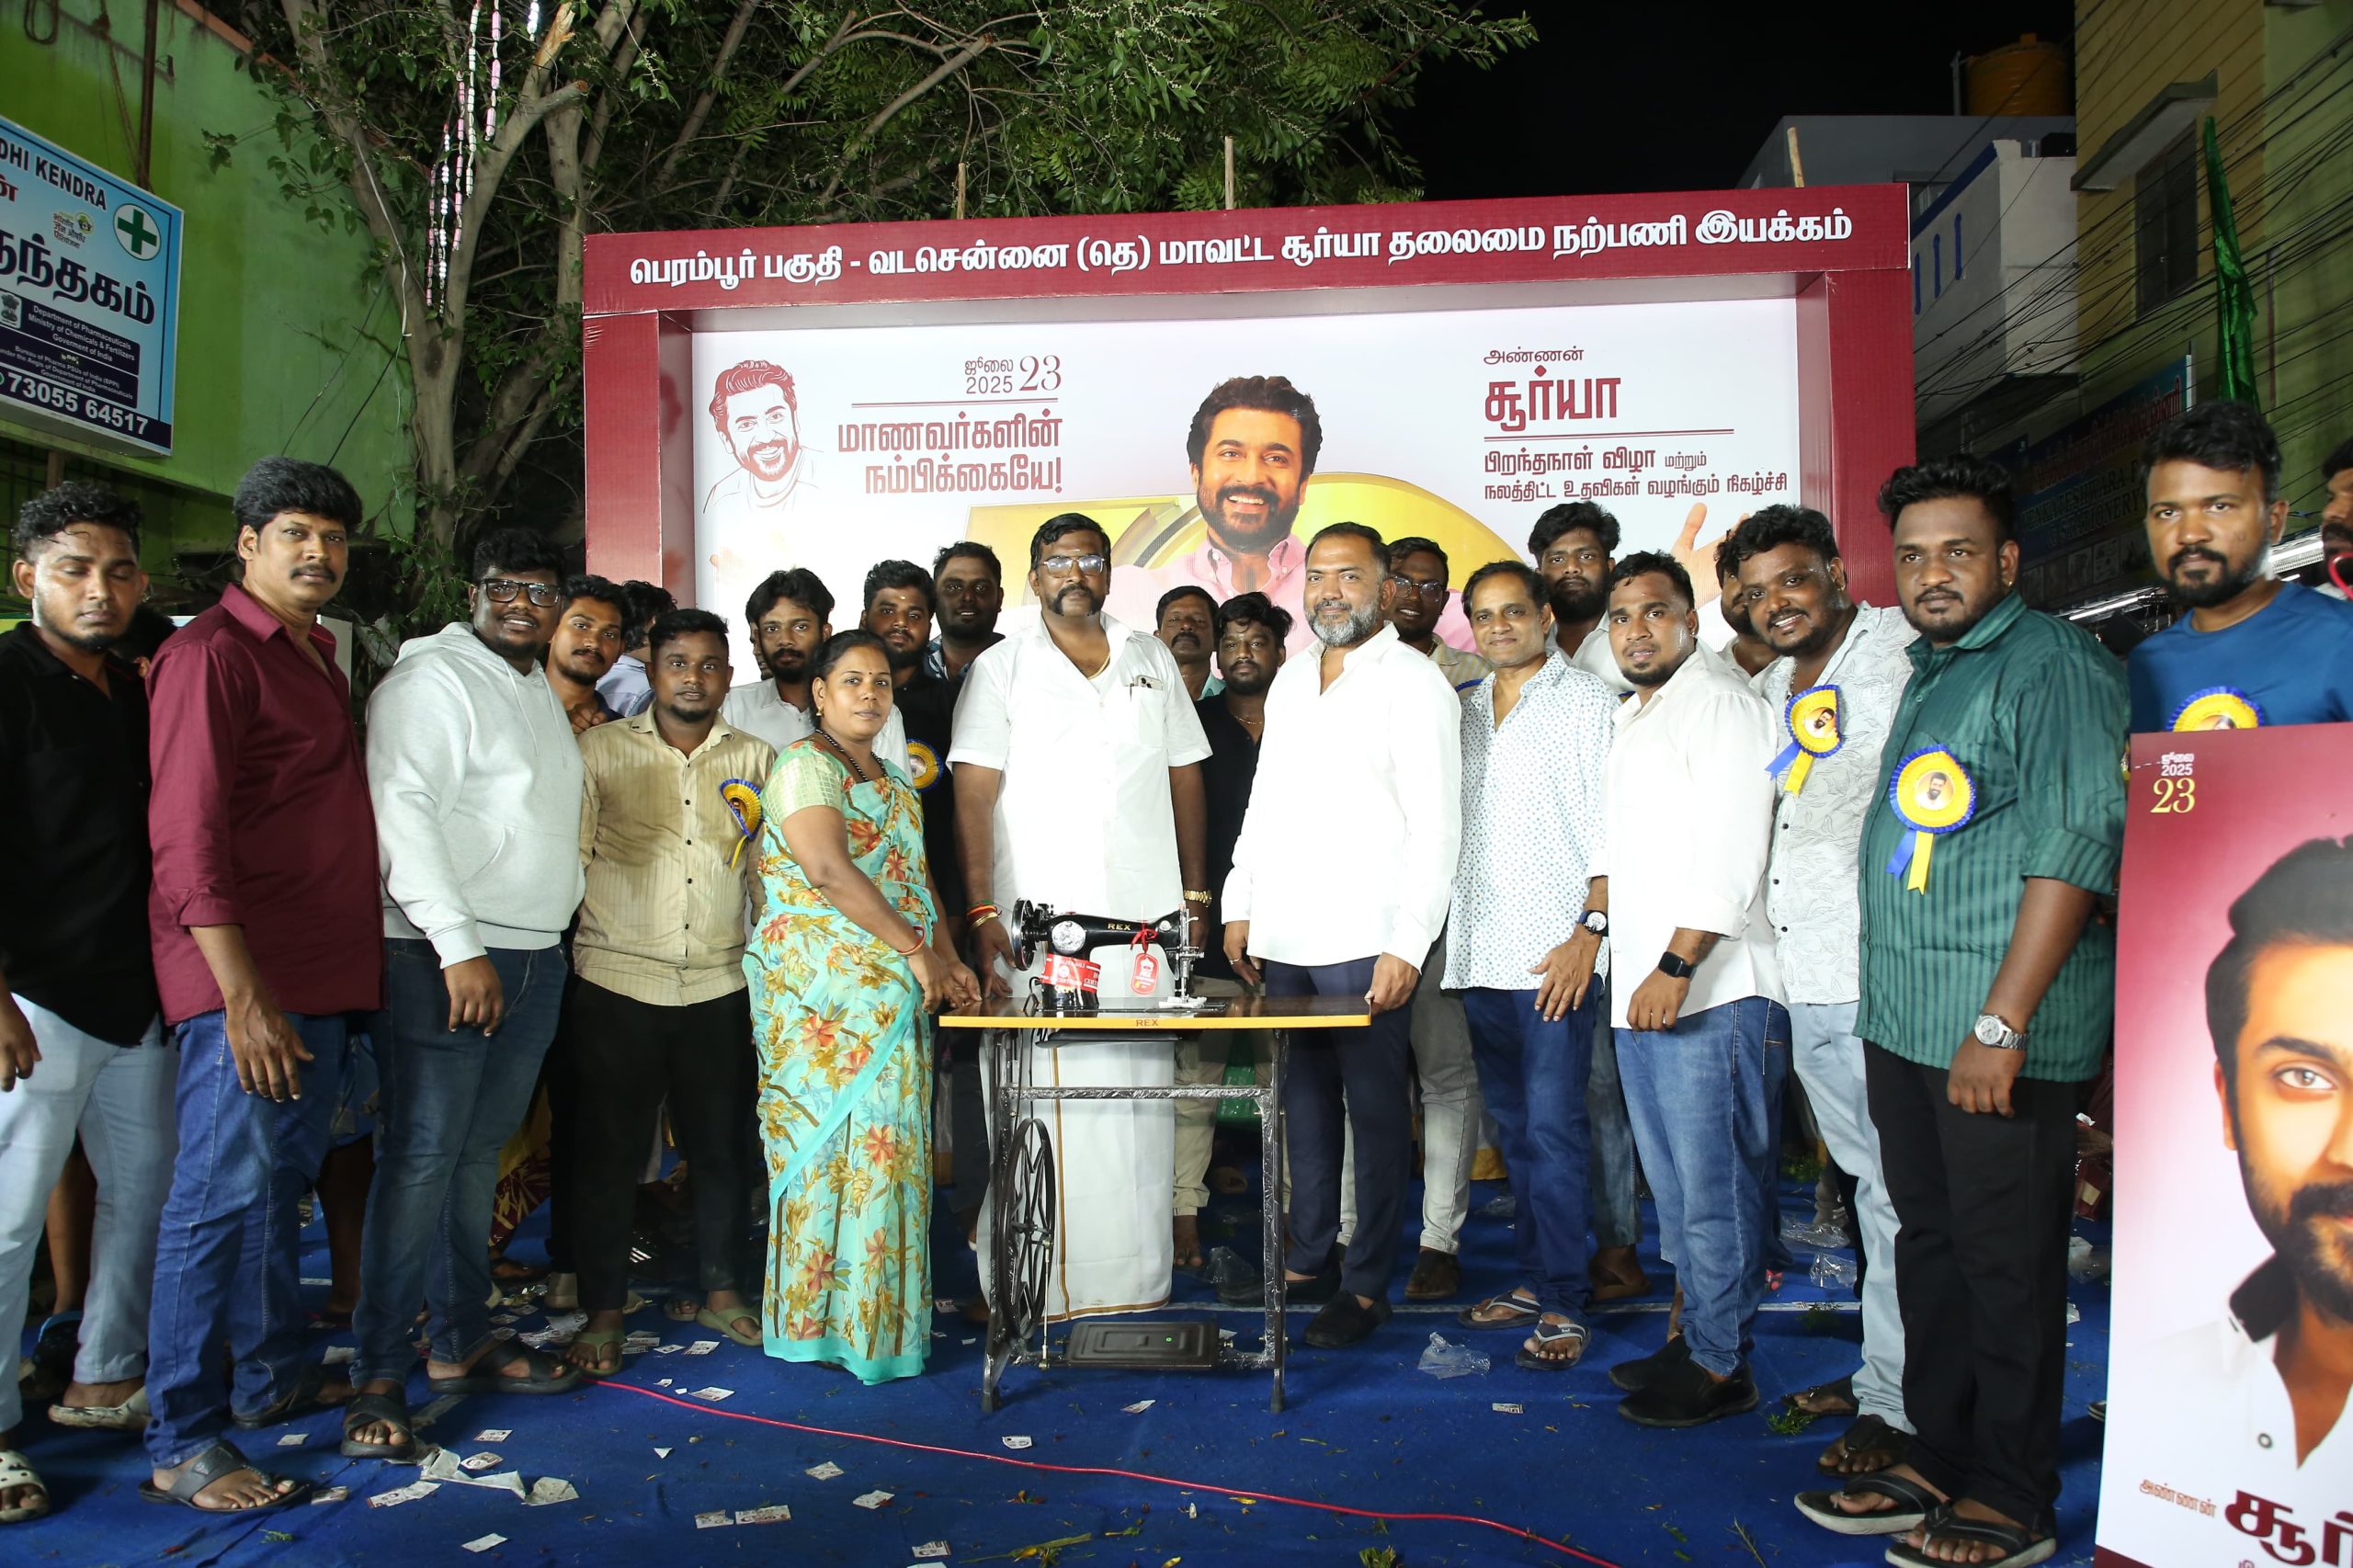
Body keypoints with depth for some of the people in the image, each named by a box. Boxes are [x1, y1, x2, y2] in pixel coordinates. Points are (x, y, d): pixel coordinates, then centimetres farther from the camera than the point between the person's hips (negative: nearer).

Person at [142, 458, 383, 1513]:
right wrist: (243, 994, -23)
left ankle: (272, 1376, 32)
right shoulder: (212, 654, -10)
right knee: (223, 1196, -4)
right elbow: (188, 834, -18)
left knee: (281, 1185, 18)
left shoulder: (319, 656, 17)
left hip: (322, 972, 9)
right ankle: (181, 1446, 6)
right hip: (247, 977, -9)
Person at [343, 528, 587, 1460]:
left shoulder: (540, 693, 19)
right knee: (420, 1161, -6)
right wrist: (460, 948, -21)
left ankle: (460, 1343, 22)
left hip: (535, 957, 8)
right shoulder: (432, 678, -7)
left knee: (478, 1157, 13)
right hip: (442, 960, -7)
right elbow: (403, 815, -16)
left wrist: (564, 914, 18)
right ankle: (379, 1379, 2)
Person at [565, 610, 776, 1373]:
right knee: (608, 1148, 5)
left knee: (723, 1144, 9)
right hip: (615, 983, -2)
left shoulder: (756, 759, 8)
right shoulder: (600, 751, 2)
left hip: (722, 986, 2)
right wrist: (554, 963, -4)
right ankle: (603, 1309, 19)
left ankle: (720, 1288, 27)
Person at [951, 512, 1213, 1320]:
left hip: (1144, 915, 3)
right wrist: (982, 911, -11)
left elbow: (1185, 776, 16)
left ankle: (1137, 1277, 16)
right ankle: (1033, 1283, 7)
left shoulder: (1152, 661, 15)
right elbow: (974, 795, -3)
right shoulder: (1001, 668, 5)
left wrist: (1194, 891, 10)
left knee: (1140, 1093, 5)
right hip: (1036, 917, -3)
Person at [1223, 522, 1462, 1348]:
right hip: (1282, 938, 6)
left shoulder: (1415, 682, -5)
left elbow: (1435, 824, -11)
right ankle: (1308, 1257, 25)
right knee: (1304, 1101, 13)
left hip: (1363, 940, -6)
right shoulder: (1291, 680, 16)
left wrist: (1407, 945, -16)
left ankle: (1366, 1283, 12)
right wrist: (1241, 907, 15)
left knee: (1375, 1111, 1)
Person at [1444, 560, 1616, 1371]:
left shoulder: (1588, 702, 0)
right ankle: (1533, 1280, 22)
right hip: (1479, 953, 6)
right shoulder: (1464, 710, 15)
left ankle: (1563, 1303, 2)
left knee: (1552, 1128, -6)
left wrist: (1588, 931, -14)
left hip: (1556, 955, -6)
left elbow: (1612, 831, -6)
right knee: (1514, 1128, 12)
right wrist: (1443, 934, 10)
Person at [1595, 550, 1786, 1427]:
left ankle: (1721, 1366, 10)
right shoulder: (1631, 718, 19)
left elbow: (1731, 856, -19)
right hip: (1639, 992, 9)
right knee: (1673, 1183, 16)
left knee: (1713, 1184, -1)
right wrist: (1598, 931, 19)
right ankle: (1695, 1335, 28)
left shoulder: (1720, 702, -9)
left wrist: (1676, 967, -22)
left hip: (1708, 993, -9)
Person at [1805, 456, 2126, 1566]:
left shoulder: (2053, 663, -10)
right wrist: (1890, 1004, 18)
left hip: (2003, 1028, -8)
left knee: (2008, 1264, 2)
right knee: (1929, 1244, 15)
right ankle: (1938, 1460, 29)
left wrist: (2001, 1022, -21)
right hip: (1903, 1018, 9)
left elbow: (2074, 843, -18)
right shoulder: (1927, 674, 17)